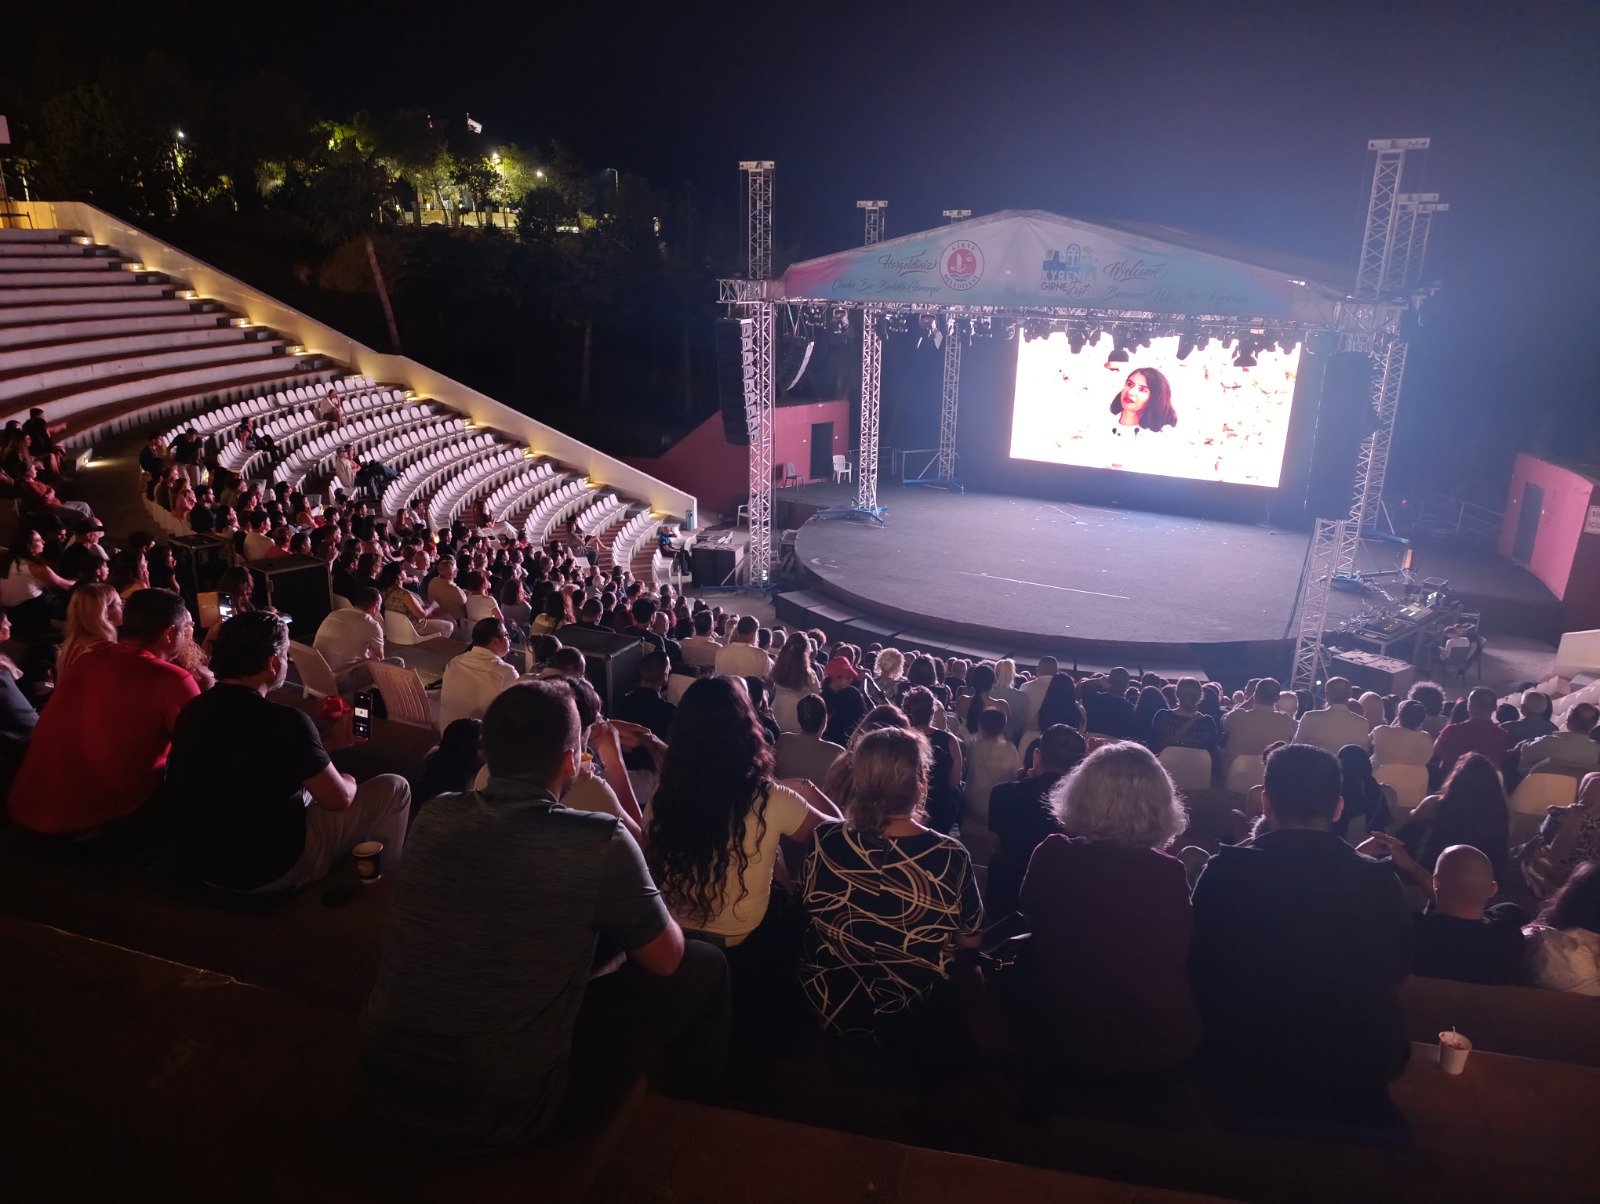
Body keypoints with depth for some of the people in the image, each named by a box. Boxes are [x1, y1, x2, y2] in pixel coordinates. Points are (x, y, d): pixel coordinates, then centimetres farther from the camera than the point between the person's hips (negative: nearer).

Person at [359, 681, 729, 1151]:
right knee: (704, 965, 7)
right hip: (501, 1115, -6)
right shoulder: (601, 843, -21)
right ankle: (695, 1104, 32)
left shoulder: (434, 816, -5)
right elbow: (667, 959, -4)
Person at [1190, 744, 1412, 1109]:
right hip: (1358, 1081, 2)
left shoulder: (1224, 872, -16)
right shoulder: (1380, 883, -11)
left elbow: (1198, 969, -3)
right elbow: (1398, 970, 8)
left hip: (1245, 1074, -1)